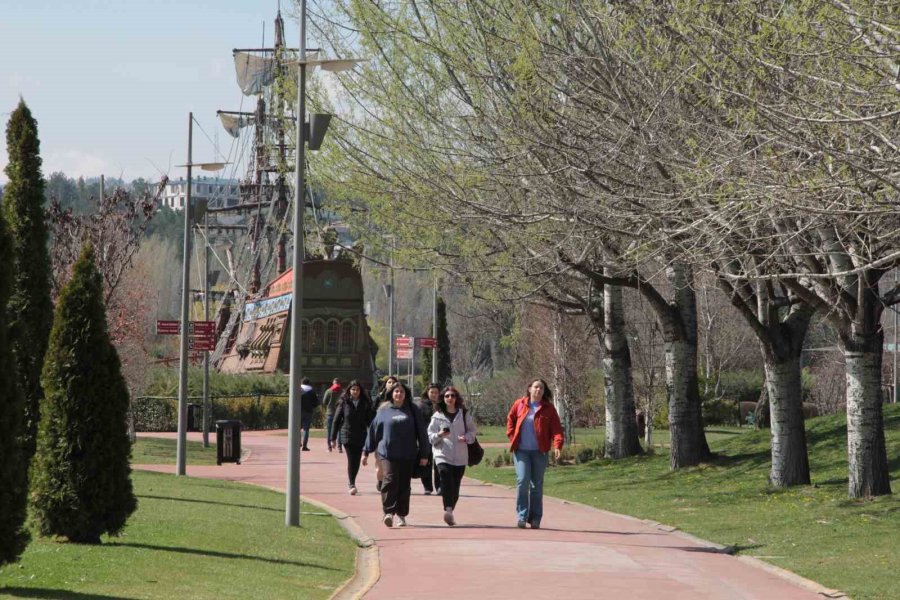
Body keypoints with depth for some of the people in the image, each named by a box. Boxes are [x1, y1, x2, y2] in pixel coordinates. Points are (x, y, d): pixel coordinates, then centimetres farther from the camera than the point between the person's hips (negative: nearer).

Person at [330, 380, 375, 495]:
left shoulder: (365, 403, 3)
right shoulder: (344, 403, 0)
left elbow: (370, 420, 4)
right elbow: (336, 420, 2)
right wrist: (333, 438, 1)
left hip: (360, 437, 2)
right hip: (347, 436, -2)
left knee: (356, 461, 7)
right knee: (351, 460, -13)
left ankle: (351, 483, 22)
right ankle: (351, 484, -14)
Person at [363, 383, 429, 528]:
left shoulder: (412, 411, 7)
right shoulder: (383, 411, 8)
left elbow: (421, 433, 8)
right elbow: (373, 431, 14)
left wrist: (424, 455, 5)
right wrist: (366, 451, 14)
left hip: (408, 456, 1)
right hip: (388, 453, -1)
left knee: (404, 485, 3)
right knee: (390, 480, -16)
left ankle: (401, 515, 13)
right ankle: (389, 512, -13)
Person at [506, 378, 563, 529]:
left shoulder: (548, 409, 1)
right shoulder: (519, 404, 4)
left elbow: (556, 429, -5)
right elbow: (510, 419, 18)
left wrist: (557, 445, -21)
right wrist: (512, 437, 6)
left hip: (539, 452, 0)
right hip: (521, 451, 0)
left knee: (537, 486, 5)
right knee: (522, 481, -13)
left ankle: (535, 519, 13)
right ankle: (522, 516, -6)